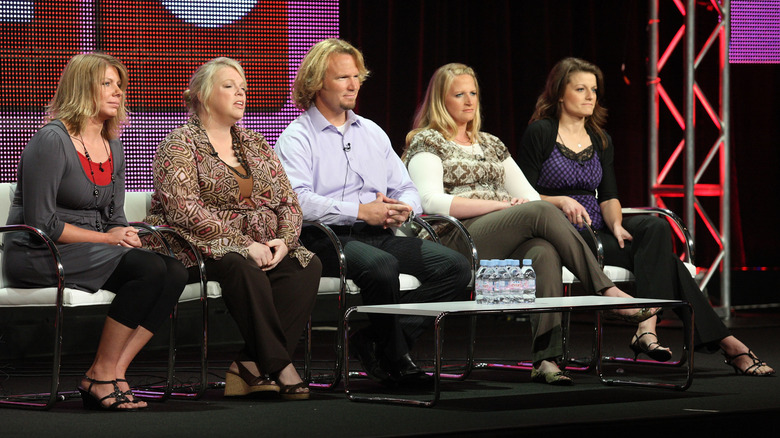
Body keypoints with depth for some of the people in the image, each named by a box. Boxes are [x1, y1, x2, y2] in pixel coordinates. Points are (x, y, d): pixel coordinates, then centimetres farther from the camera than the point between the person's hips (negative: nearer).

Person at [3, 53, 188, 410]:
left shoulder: (113, 149, 15)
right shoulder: (52, 141, -11)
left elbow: (115, 218, 19)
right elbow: (40, 222, -16)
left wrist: (125, 235, -5)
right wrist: (107, 238, -15)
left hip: (92, 249, 8)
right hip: (37, 256, -8)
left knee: (174, 272, -17)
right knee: (148, 268, -28)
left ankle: (115, 372, -18)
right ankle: (100, 375, -18)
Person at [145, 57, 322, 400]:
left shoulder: (255, 144, 19)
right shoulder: (180, 144, -2)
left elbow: (288, 201, 15)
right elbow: (185, 210, -16)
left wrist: (283, 240, -8)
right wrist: (244, 244, -21)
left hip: (260, 249, 7)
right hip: (197, 251, -7)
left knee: (307, 266, -21)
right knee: (243, 267, -37)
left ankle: (252, 365, -26)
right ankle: (278, 366, -32)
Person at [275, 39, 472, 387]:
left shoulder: (372, 132, 25)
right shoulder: (297, 137, 3)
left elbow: (407, 189, 23)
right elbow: (298, 201, -15)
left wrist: (401, 209, -3)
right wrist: (361, 211, -20)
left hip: (379, 235, 7)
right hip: (327, 239, -7)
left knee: (456, 266, -15)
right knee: (381, 266, -38)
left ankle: (373, 340, -15)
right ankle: (393, 356, -15)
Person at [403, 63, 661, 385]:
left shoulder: (490, 144, 27)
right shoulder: (427, 142, 7)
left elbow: (528, 195, 22)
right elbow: (432, 202, -10)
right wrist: (502, 204, -14)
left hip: (507, 244, 5)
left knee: (544, 251, -33)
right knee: (541, 212, -30)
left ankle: (546, 359, -46)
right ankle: (608, 292, -28)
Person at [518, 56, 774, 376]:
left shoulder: (600, 140, 18)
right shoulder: (540, 133, 0)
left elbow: (609, 196, 9)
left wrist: (616, 224, -12)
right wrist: (561, 201, -23)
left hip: (598, 228, 6)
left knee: (656, 227, -29)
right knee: (661, 256, -25)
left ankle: (647, 327, -41)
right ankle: (726, 344, -31)